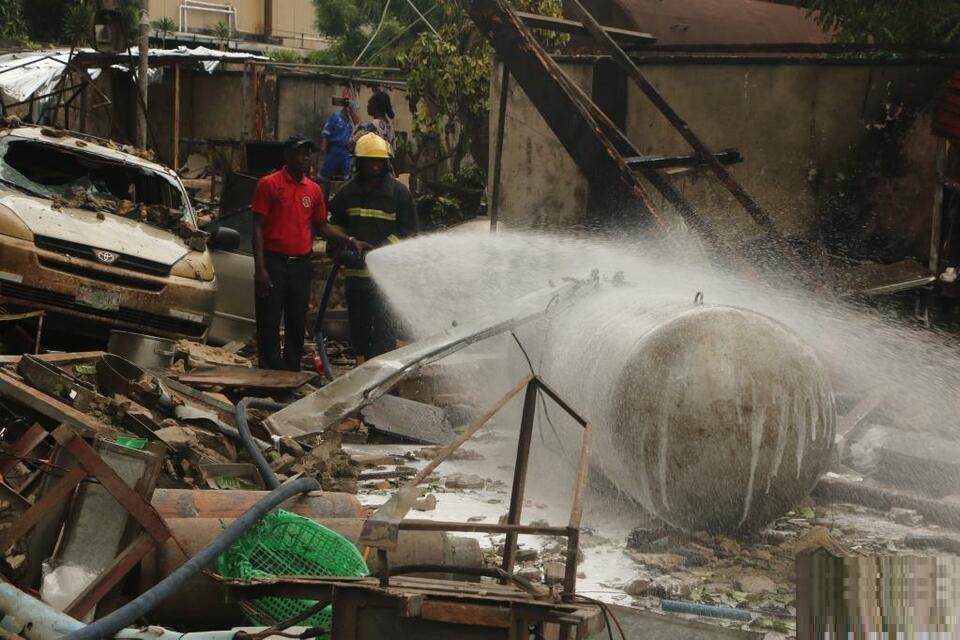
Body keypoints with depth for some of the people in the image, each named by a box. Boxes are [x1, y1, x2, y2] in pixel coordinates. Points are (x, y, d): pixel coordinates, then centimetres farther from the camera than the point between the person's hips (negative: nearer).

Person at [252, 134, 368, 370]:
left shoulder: (314, 189, 11)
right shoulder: (269, 184, -3)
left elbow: (322, 226, 21)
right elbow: (258, 227, -6)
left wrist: (350, 241, 6)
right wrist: (260, 268, -13)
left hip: (301, 264, 5)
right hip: (273, 262, -5)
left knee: (297, 324, 10)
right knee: (269, 323, -1)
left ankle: (292, 372, 20)